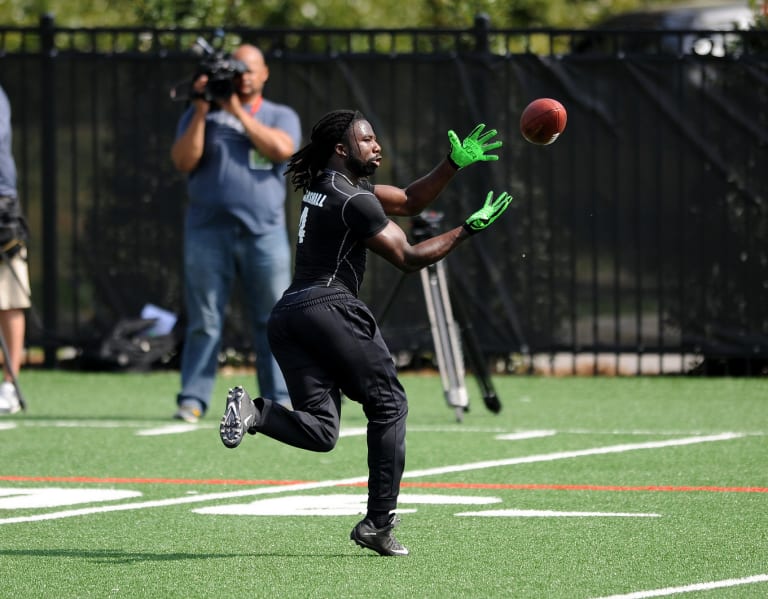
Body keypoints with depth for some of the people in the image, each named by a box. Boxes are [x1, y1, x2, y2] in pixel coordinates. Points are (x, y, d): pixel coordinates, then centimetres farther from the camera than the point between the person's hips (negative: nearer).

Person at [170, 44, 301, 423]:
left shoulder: (281, 117, 13)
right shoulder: (201, 115, 13)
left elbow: (281, 149, -9)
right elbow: (184, 161, -2)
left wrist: (238, 112, -6)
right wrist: (201, 112, -8)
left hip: (264, 232, 0)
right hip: (208, 231, 0)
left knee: (273, 320, 1)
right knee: (204, 321, -3)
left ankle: (279, 400, 6)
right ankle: (192, 399, -3)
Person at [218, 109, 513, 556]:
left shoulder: (330, 186, 21)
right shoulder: (355, 201, -8)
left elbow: (408, 202, 25)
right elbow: (409, 259, -6)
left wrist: (455, 164, 18)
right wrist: (469, 229, -2)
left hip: (286, 316, 8)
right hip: (329, 307, -8)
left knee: (320, 431, 2)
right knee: (389, 405, 6)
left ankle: (254, 412, -24)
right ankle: (379, 523, 3)